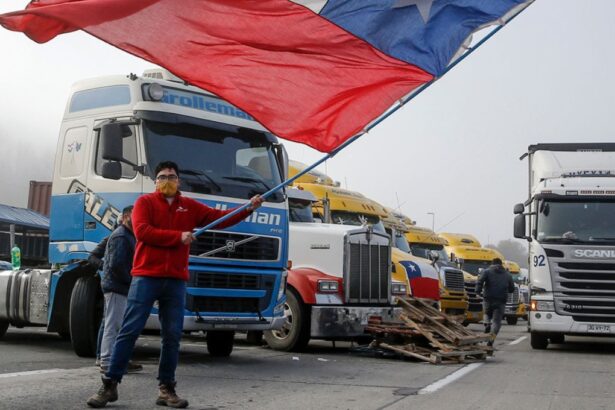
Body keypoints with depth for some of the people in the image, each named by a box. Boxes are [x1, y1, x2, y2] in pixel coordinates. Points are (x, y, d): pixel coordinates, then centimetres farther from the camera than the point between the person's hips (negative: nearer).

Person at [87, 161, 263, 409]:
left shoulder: (190, 207, 15)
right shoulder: (145, 202, 5)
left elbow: (220, 218, 13)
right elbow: (142, 231, -9)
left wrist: (248, 209, 2)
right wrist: (178, 236, -11)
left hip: (176, 281, 3)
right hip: (146, 277, -3)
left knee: (172, 336, 4)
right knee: (129, 331, -4)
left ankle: (166, 389, 12)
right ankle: (109, 385, 3)